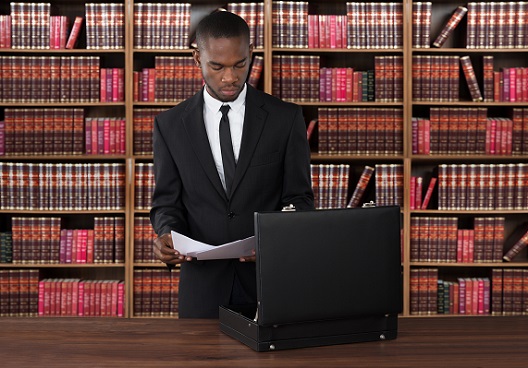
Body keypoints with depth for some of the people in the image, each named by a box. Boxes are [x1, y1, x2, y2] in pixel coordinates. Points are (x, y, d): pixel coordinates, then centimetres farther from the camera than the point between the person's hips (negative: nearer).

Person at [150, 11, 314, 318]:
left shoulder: (286, 118, -2)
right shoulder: (170, 124, 2)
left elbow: (299, 198, 0)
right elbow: (168, 201, 5)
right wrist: (167, 234, -17)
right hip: (203, 285, 1)